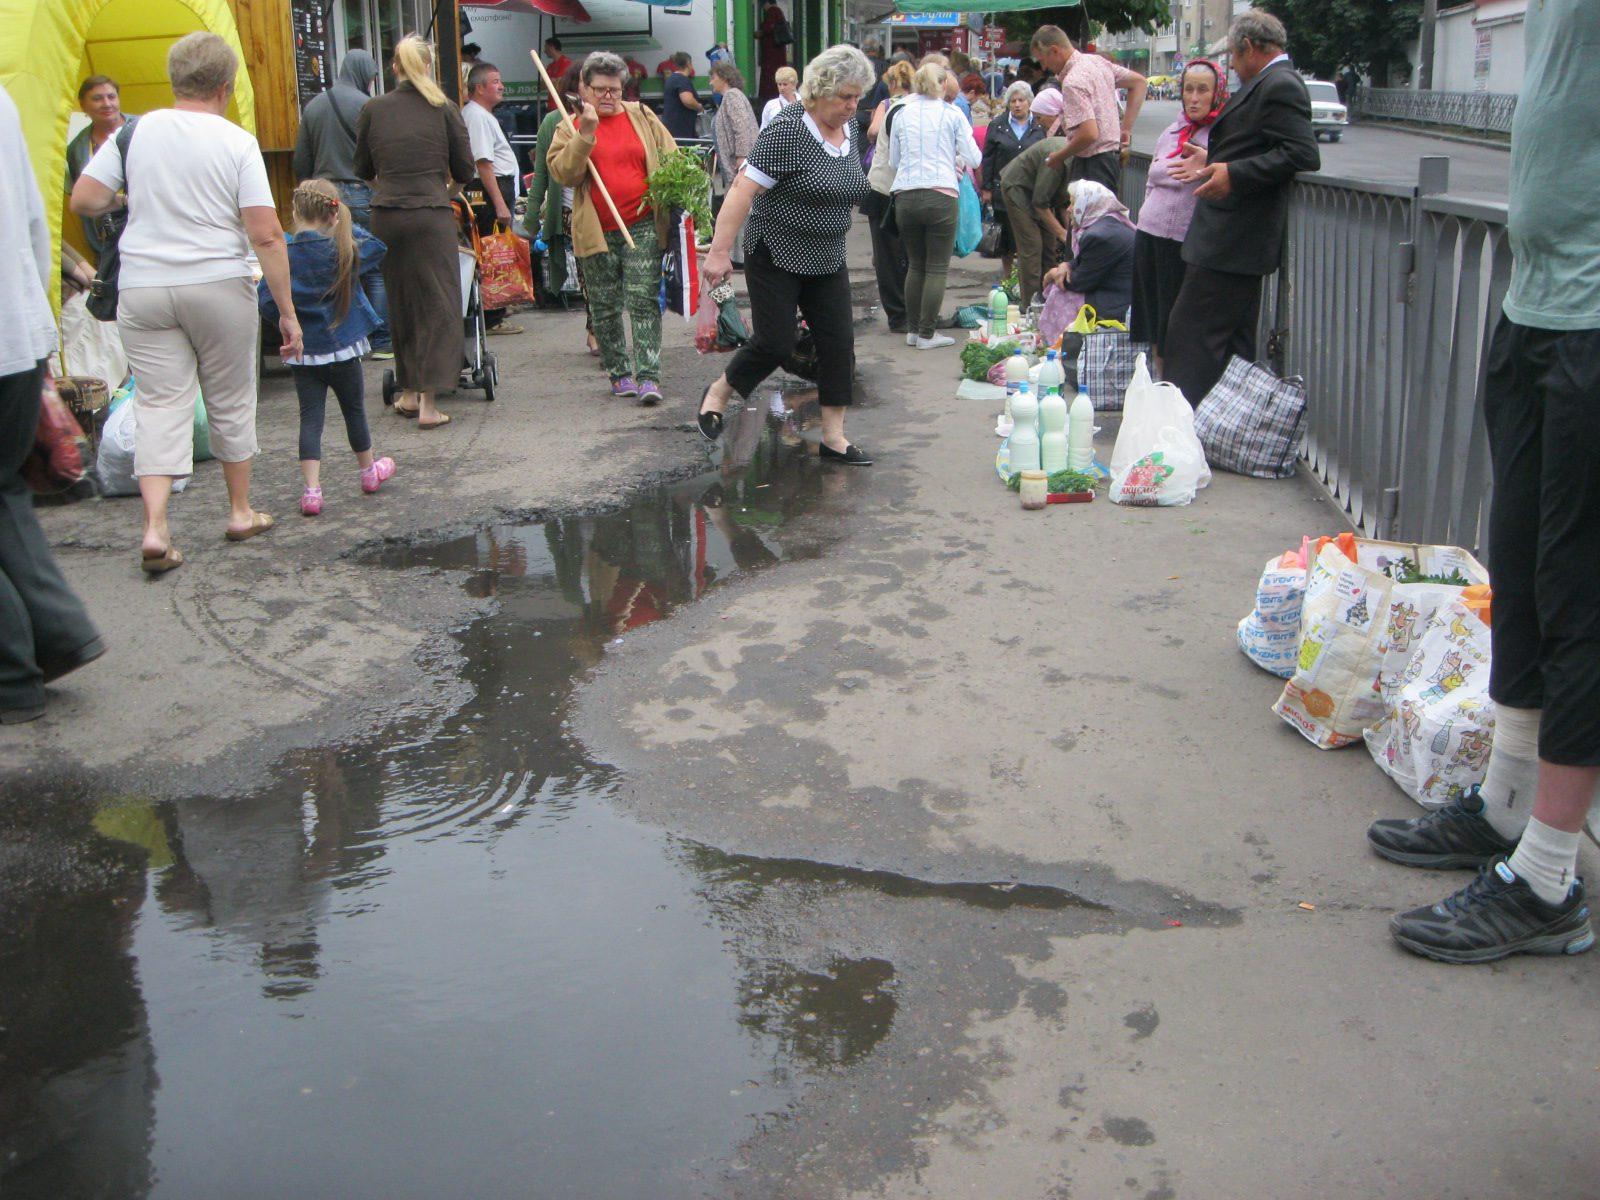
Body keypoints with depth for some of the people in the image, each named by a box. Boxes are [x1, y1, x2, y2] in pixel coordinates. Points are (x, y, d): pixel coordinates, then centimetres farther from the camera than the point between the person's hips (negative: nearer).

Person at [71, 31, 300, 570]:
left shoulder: (134, 132, 2)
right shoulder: (237, 142, -5)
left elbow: (83, 201, 0)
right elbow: (266, 235, -11)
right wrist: (287, 310, -6)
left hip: (143, 288, 2)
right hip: (219, 284, -2)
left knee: (160, 405, 3)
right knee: (230, 402, 13)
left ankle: (155, 526, -9)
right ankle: (241, 511, 25)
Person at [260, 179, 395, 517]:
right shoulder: (343, 251, -10)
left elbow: (265, 299, -8)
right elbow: (376, 247, 6)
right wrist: (348, 225, 6)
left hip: (302, 351, 1)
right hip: (341, 348, -1)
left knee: (310, 417, 2)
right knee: (354, 410, 17)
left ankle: (312, 489, -8)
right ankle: (369, 471, 36)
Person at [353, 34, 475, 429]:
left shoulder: (373, 110, 5)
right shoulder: (443, 110, -1)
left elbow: (363, 170, 13)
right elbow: (466, 172, 4)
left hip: (385, 216, 3)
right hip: (431, 215, -3)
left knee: (400, 306, 16)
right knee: (437, 306, 1)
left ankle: (408, 392, 22)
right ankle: (428, 403, -4)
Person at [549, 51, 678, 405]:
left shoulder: (642, 117, 10)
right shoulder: (570, 127, 7)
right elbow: (562, 174, -7)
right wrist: (585, 134, -16)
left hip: (643, 228, 0)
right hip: (597, 233, 1)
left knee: (644, 302, -7)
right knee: (605, 309, 7)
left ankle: (649, 376, -8)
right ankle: (619, 373, 20)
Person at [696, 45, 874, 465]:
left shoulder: (847, 127, 5)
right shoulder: (788, 131, -19)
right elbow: (743, 190, -21)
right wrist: (719, 251, -24)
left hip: (827, 260, 7)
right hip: (776, 257, -7)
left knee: (838, 344, 2)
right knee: (775, 344, -5)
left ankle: (833, 437, 10)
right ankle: (718, 392, 21)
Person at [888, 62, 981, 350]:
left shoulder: (901, 115, 10)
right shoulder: (952, 114, 2)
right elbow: (974, 158, 2)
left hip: (905, 196, 4)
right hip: (941, 195, -3)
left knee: (915, 265, 14)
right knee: (937, 268, 1)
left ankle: (913, 330, 16)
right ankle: (927, 334, 0)